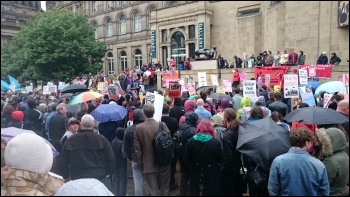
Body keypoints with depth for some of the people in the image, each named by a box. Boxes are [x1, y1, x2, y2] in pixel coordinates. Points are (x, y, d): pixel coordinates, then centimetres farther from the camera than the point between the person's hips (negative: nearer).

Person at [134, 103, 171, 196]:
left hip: (149, 164, 0)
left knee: (153, 191, 10)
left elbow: (137, 148, -5)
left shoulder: (138, 127, -11)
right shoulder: (162, 125, -12)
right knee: (164, 189, 17)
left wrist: (140, 162, 7)